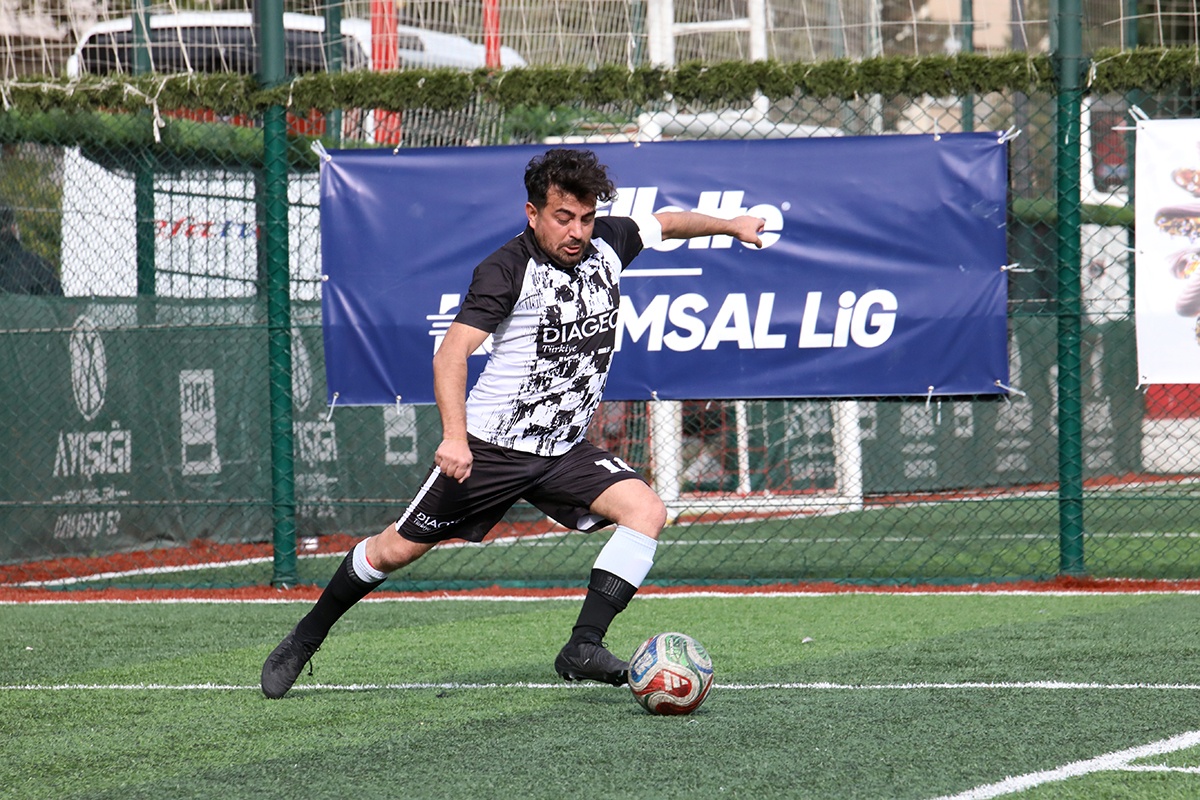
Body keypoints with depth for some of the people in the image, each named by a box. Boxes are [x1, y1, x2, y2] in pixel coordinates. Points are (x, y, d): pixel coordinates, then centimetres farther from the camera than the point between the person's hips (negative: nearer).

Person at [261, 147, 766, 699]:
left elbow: (664, 223, 25)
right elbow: (451, 353, -27)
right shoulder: (507, 270, -17)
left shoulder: (607, 243, 1)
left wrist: (731, 225, 27)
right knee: (396, 549, 1)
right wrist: (454, 436, -39)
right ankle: (304, 641, 22)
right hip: (489, 445, -5)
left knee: (646, 510, -19)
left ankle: (583, 648, -23)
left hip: (566, 451, 5)